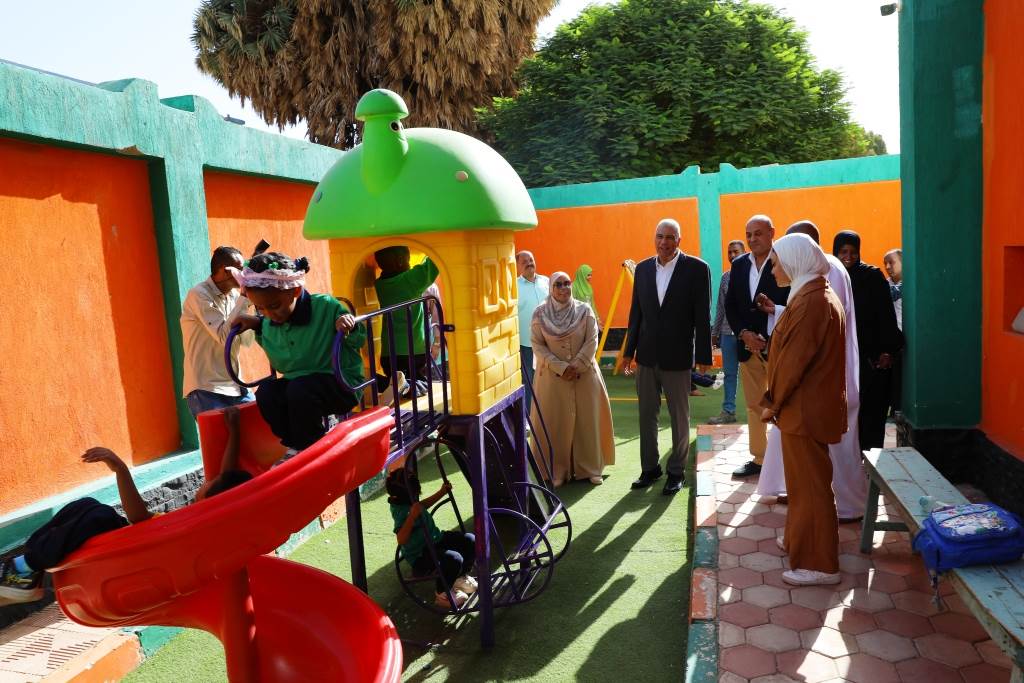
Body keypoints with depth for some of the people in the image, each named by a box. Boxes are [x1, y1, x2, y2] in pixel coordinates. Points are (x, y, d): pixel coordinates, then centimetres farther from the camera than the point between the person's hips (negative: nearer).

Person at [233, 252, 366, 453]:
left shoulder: (326, 307, -17)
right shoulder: (269, 323, -1)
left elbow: (359, 339, -7)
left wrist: (349, 326, -29)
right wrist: (257, 324, 5)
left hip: (341, 384, -6)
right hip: (295, 382, 6)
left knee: (299, 389, -32)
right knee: (265, 391, -20)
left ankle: (306, 449, -13)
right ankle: (293, 444, -6)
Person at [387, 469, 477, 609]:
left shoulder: (408, 502, 1)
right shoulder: (402, 511, -28)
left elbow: (422, 506, 25)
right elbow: (401, 540, -40)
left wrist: (442, 492, 24)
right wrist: (412, 516, -47)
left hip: (435, 540, 10)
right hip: (420, 557, -10)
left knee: (471, 540, -1)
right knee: (454, 559, -33)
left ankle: (461, 577, 21)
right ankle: (442, 594, -5)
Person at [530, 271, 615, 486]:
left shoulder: (584, 310, 0)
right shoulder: (540, 314, -1)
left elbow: (592, 341, -4)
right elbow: (537, 346, -5)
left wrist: (576, 367, -14)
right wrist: (561, 368, -13)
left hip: (585, 374, 1)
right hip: (553, 376, -1)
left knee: (587, 420, 5)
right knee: (556, 422, 1)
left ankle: (590, 468, 18)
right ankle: (558, 471, 12)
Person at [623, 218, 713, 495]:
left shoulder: (696, 268, -7)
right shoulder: (643, 268, 5)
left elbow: (703, 315, -7)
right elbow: (635, 312, 9)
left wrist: (704, 355, -8)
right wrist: (629, 351, 9)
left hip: (677, 356, -4)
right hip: (646, 355, 4)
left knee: (679, 417, 9)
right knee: (646, 415, 12)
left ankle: (676, 471, 23)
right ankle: (650, 468, 26)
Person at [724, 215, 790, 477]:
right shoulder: (738, 265, 8)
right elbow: (730, 306, 9)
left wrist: (771, 341, -14)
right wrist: (744, 334, -5)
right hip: (748, 347, 6)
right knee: (754, 406, 13)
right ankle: (758, 458, 24)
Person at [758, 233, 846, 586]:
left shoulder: (810, 302, -21)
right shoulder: (820, 295, 11)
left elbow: (793, 360, -21)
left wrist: (773, 402, -10)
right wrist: (777, 400, 13)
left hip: (804, 410, -10)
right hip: (812, 405, 10)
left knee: (809, 483, 0)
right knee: (805, 479, 21)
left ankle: (819, 564, 10)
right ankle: (801, 539, 37)